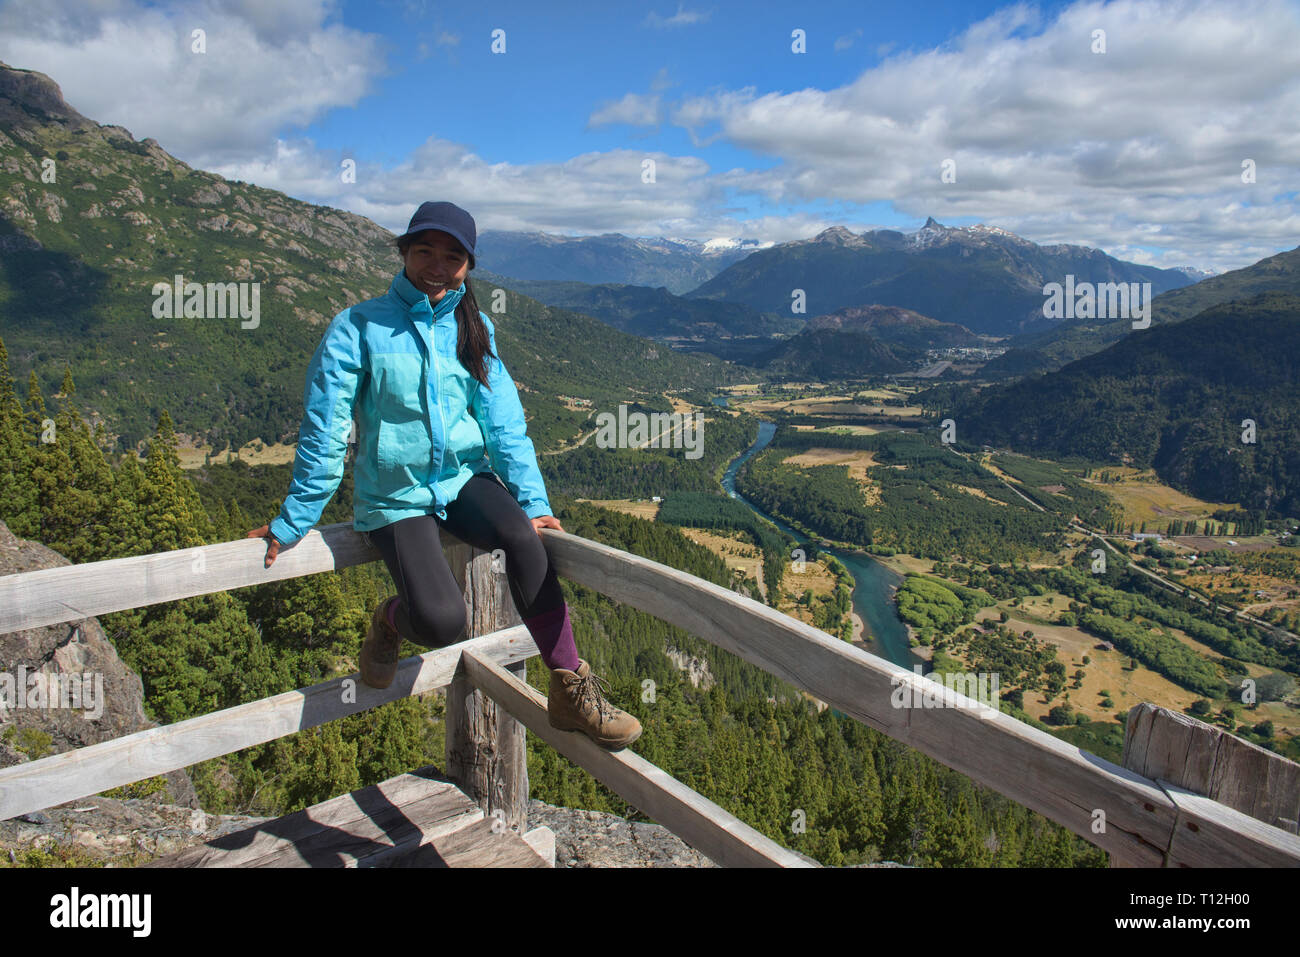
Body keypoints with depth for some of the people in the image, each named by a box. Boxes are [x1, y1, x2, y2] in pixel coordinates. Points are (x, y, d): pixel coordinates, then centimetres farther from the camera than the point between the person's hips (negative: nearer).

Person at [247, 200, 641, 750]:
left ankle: (569, 692, -18)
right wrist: (290, 525, -2)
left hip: (464, 478, 3)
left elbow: (503, 423, 3)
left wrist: (532, 503, -7)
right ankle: (392, 619, 14)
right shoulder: (359, 328, -6)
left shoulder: (473, 329, 6)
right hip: (396, 495, -3)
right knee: (442, 621, -25)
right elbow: (323, 435, -5)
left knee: (523, 540, -30)